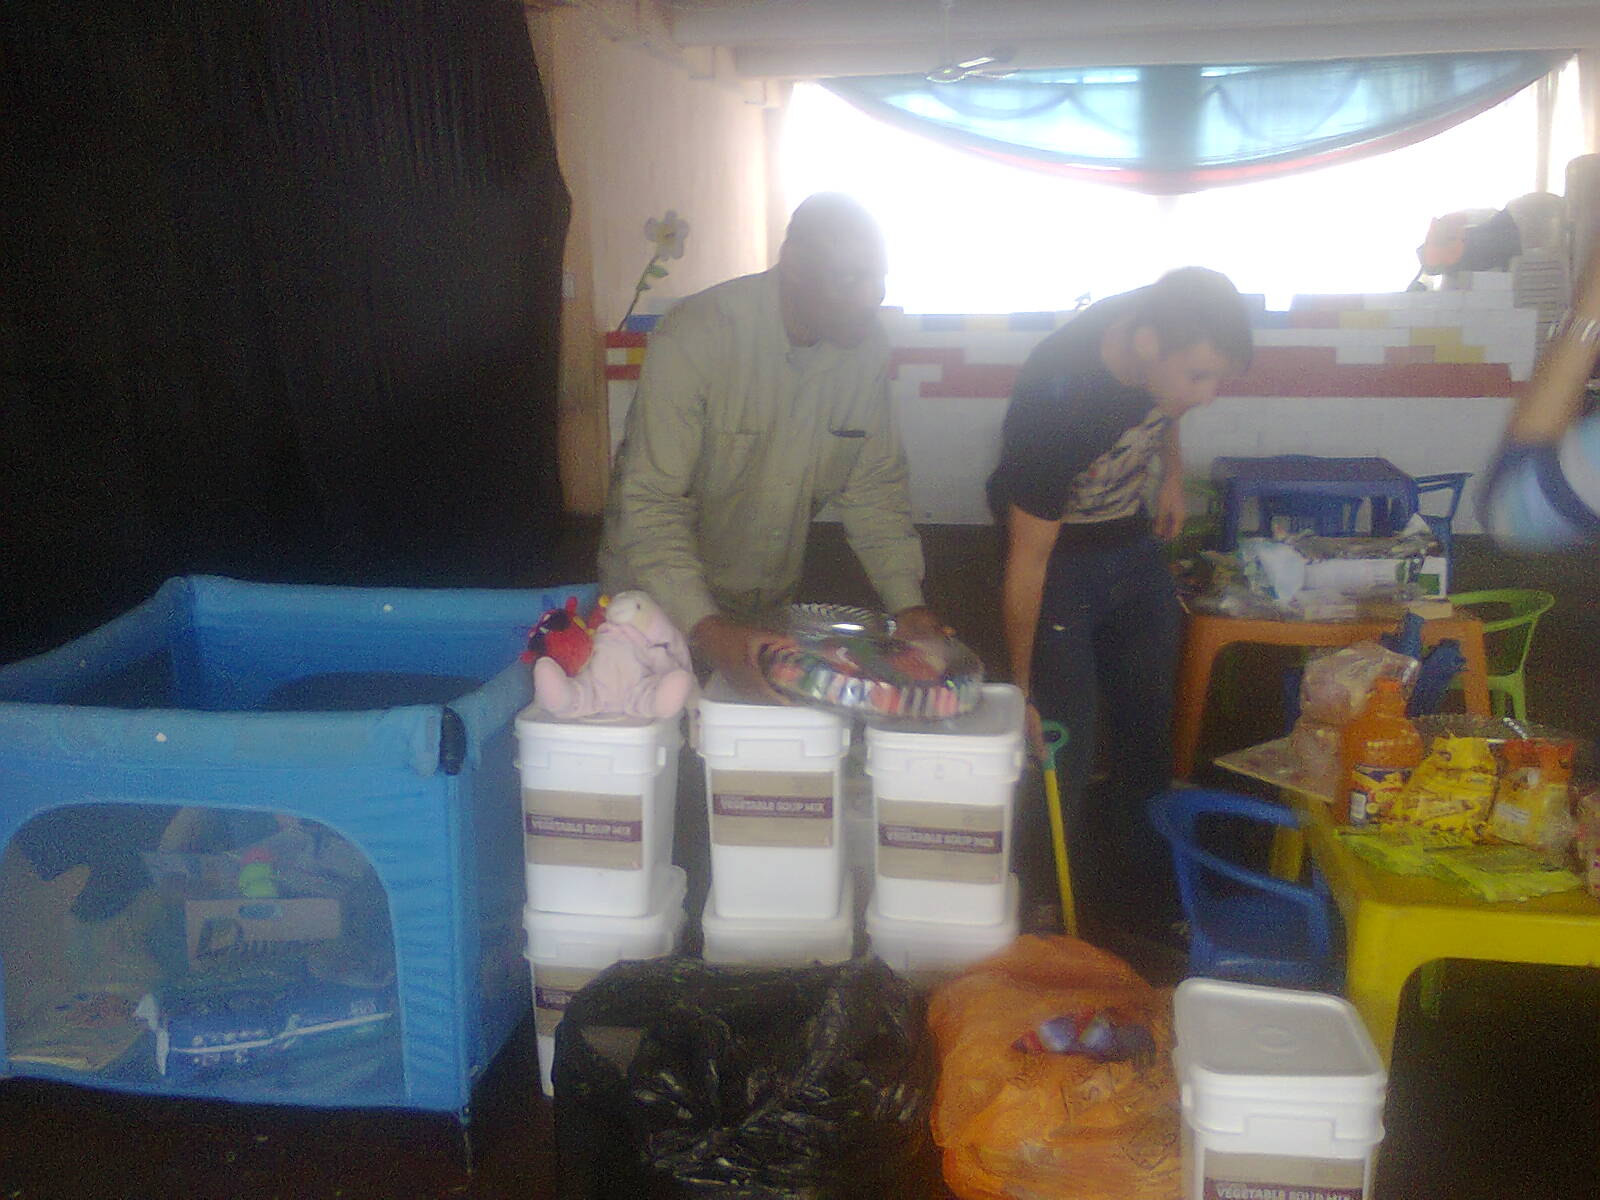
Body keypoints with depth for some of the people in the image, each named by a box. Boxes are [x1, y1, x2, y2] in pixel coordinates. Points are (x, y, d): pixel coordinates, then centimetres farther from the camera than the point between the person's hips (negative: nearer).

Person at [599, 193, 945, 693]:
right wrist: (708, 630, -41)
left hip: (770, 609, 5)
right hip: (661, 602, -4)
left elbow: (875, 486, 0)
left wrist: (907, 603, -12)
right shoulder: (692, 338, -26)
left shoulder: (867, 347, -9)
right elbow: (653, 506, -29)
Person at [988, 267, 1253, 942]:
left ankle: (1151, 892, 28)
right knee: (1063, 749, -6)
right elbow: (1027, 561, -26)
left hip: (1135, 543, 6)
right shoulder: (1055, 398, -36)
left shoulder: (1163, 325, -20)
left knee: (1148, 734, 12)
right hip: (1059, 553, -6)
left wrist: (1171, 472, 8)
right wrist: (1021, 689, -19)